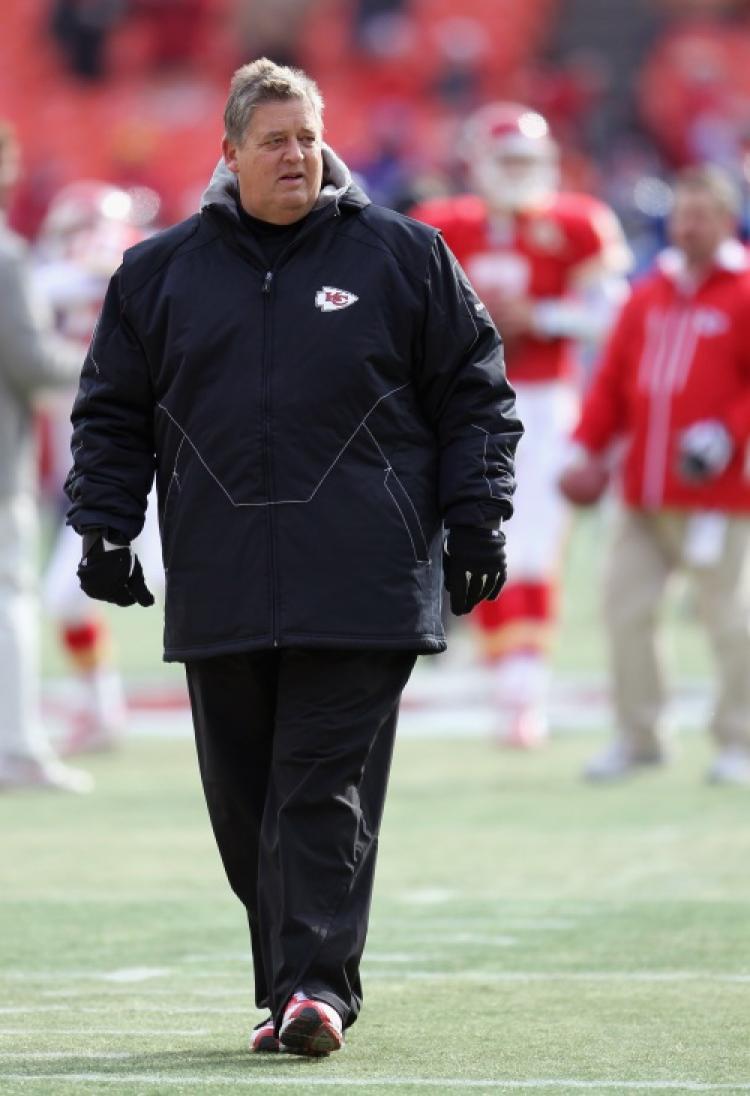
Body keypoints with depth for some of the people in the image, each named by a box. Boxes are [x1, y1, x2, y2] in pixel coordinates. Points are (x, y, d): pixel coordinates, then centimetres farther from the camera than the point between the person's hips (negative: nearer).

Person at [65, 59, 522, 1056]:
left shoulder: (402, 257, 6)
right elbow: (112, 412, 16)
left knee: (326, 788, -9)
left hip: (358, 593, -3)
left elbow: (475, 393, 9)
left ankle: (316, 984, -11)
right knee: (246, 801, 5)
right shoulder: (160, 273, 12)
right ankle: (291, 990, 16)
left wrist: (475, 521, 1)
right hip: (221, 591, 3)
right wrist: (103, 525, 5)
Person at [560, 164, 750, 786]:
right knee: (625, 607, 5)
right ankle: (639, 738, 17)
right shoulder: (648, 297, 15)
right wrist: (588, 450, 7)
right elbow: (613, 381, 16)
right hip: (644, 494, 6)